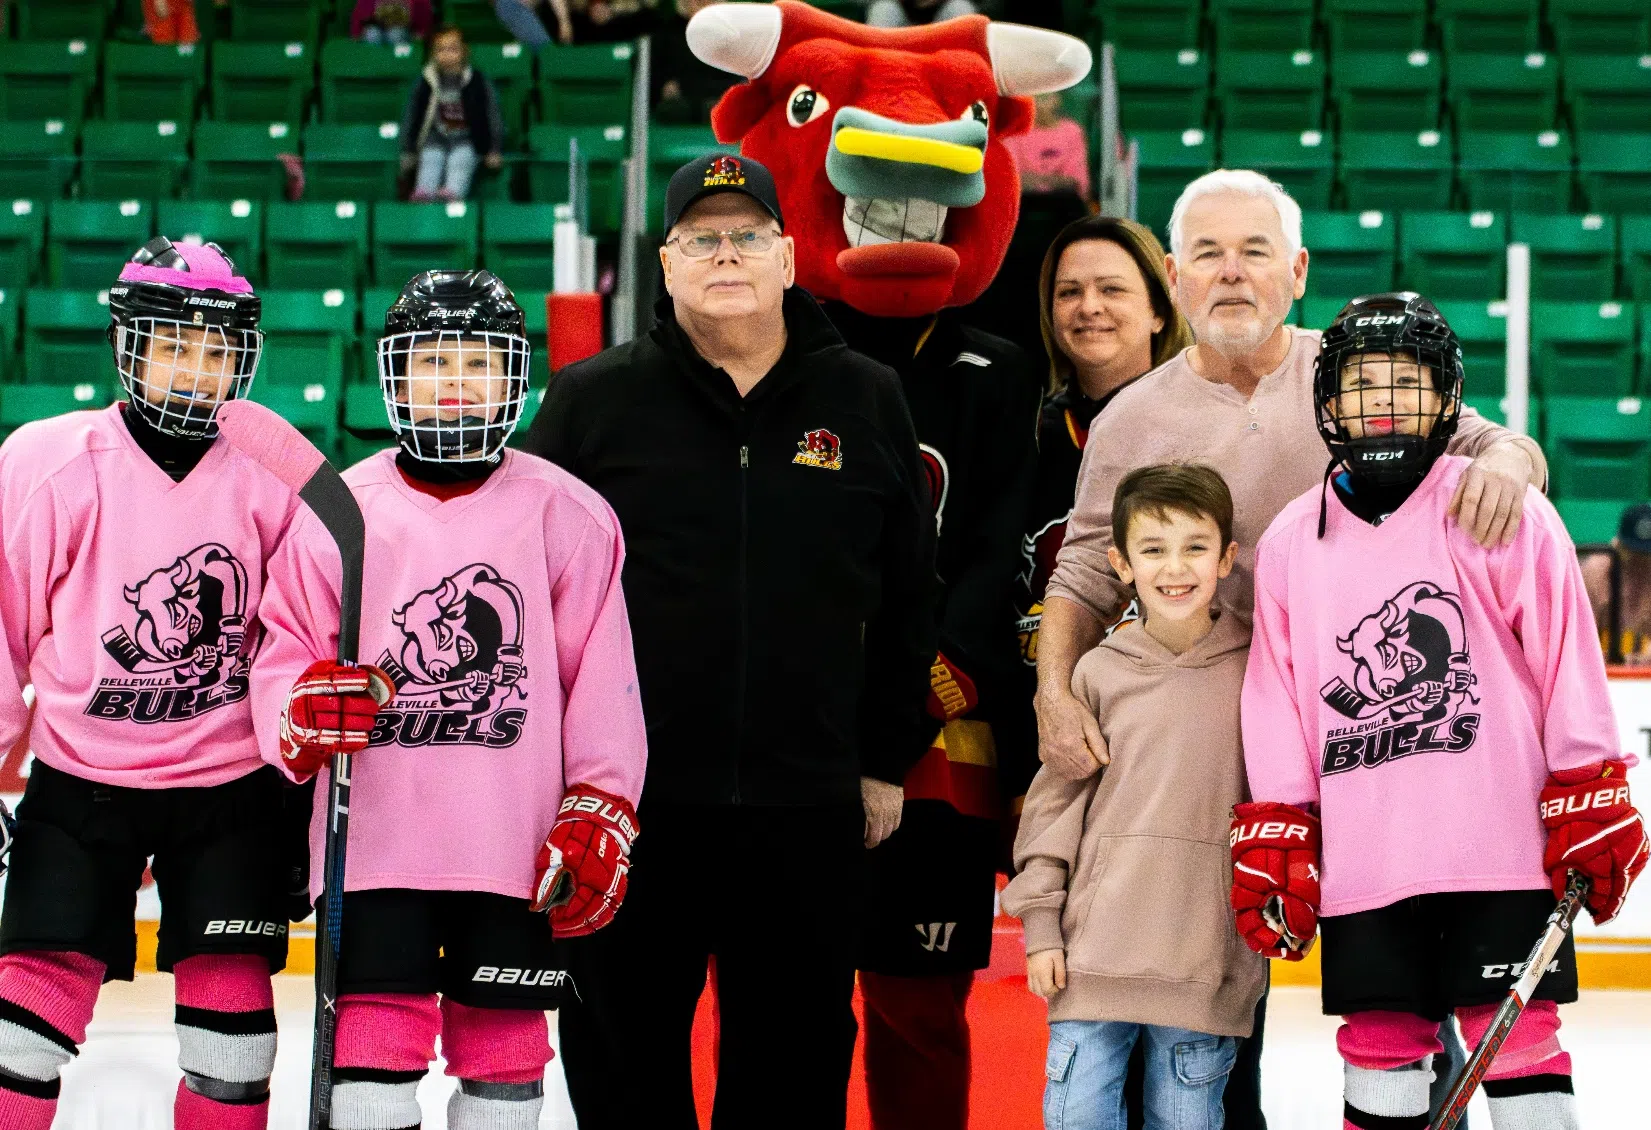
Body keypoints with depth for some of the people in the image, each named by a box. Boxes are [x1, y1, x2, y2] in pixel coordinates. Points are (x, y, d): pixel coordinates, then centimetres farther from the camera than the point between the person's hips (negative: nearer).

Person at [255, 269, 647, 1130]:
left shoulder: (567, 515, 2)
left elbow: (605, 678, 3)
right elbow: (285, 651, 9)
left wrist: (599, 817, -2)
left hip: (519, 844, 0)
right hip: (375, 832, 0)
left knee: (503, 1030, 7)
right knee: (377, 1029, -3)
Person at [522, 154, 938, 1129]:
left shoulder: (868, 403, 6)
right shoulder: (594, 400, 2)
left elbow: (907, 600, 11)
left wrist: (888, 763, 9)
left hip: (808, 813, 1)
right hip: (627, 801, -1)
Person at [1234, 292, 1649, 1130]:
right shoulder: (1289, 543, 9)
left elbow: (1568, 660, -1)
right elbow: (1276, 710, 11)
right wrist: (1273, 844, 7)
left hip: (1502, 847, -3)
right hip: (1360, 863, 3)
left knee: (1518, 1043, -2)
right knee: (1380, 1053, 8)